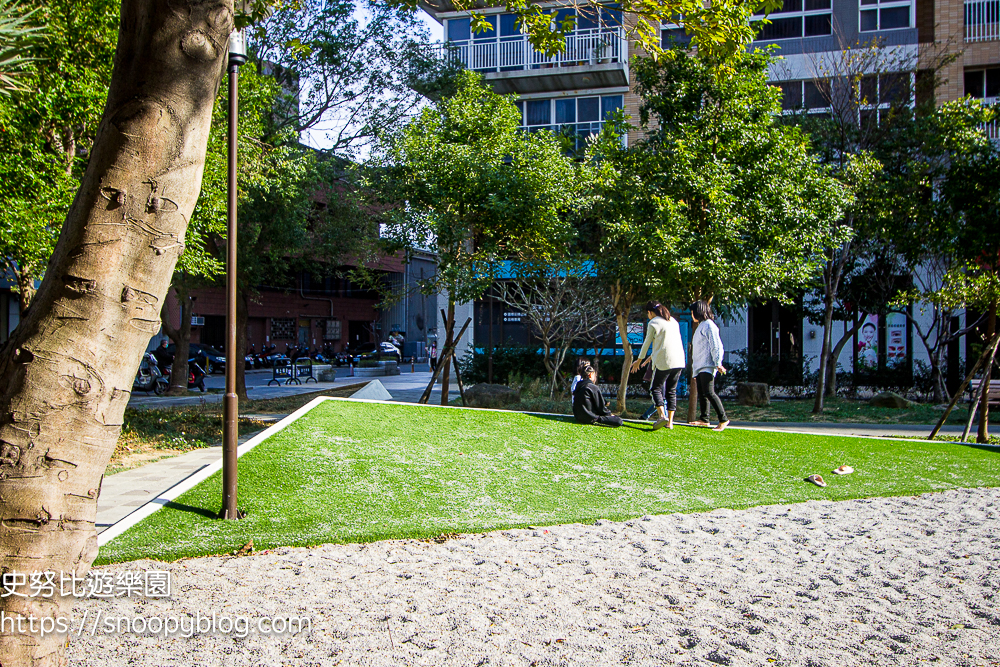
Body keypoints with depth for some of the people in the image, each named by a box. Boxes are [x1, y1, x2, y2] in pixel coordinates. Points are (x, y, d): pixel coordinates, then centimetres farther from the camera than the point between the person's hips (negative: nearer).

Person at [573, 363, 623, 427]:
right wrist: (610, 413, 8)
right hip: (590, 418, -9)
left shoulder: (578, 386, 8)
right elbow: (600, 407, -11)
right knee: (619, 421, -11)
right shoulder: (593, 387, -16)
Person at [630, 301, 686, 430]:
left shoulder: (653, 323, -2)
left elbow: (647, 343, 4)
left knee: (656, 388, 3)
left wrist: (639, 360, 17)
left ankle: (662, 415, -17)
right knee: (672, 391, 10)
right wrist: (652, 356, 35)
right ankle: (670, 421, 7)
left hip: (664, 361, -6)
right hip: (679, 361, 6)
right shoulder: (673, 321, 18)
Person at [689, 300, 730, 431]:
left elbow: (716, 346, -14)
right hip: (699, 366, 10)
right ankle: (704, 419, 14)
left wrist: (718, 364, -21)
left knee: (709, 392, -17)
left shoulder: (708, 325, -7)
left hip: (707, 366, -10)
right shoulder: (700, 326, 23)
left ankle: (723, 419, -15)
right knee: (701, 394, 9)